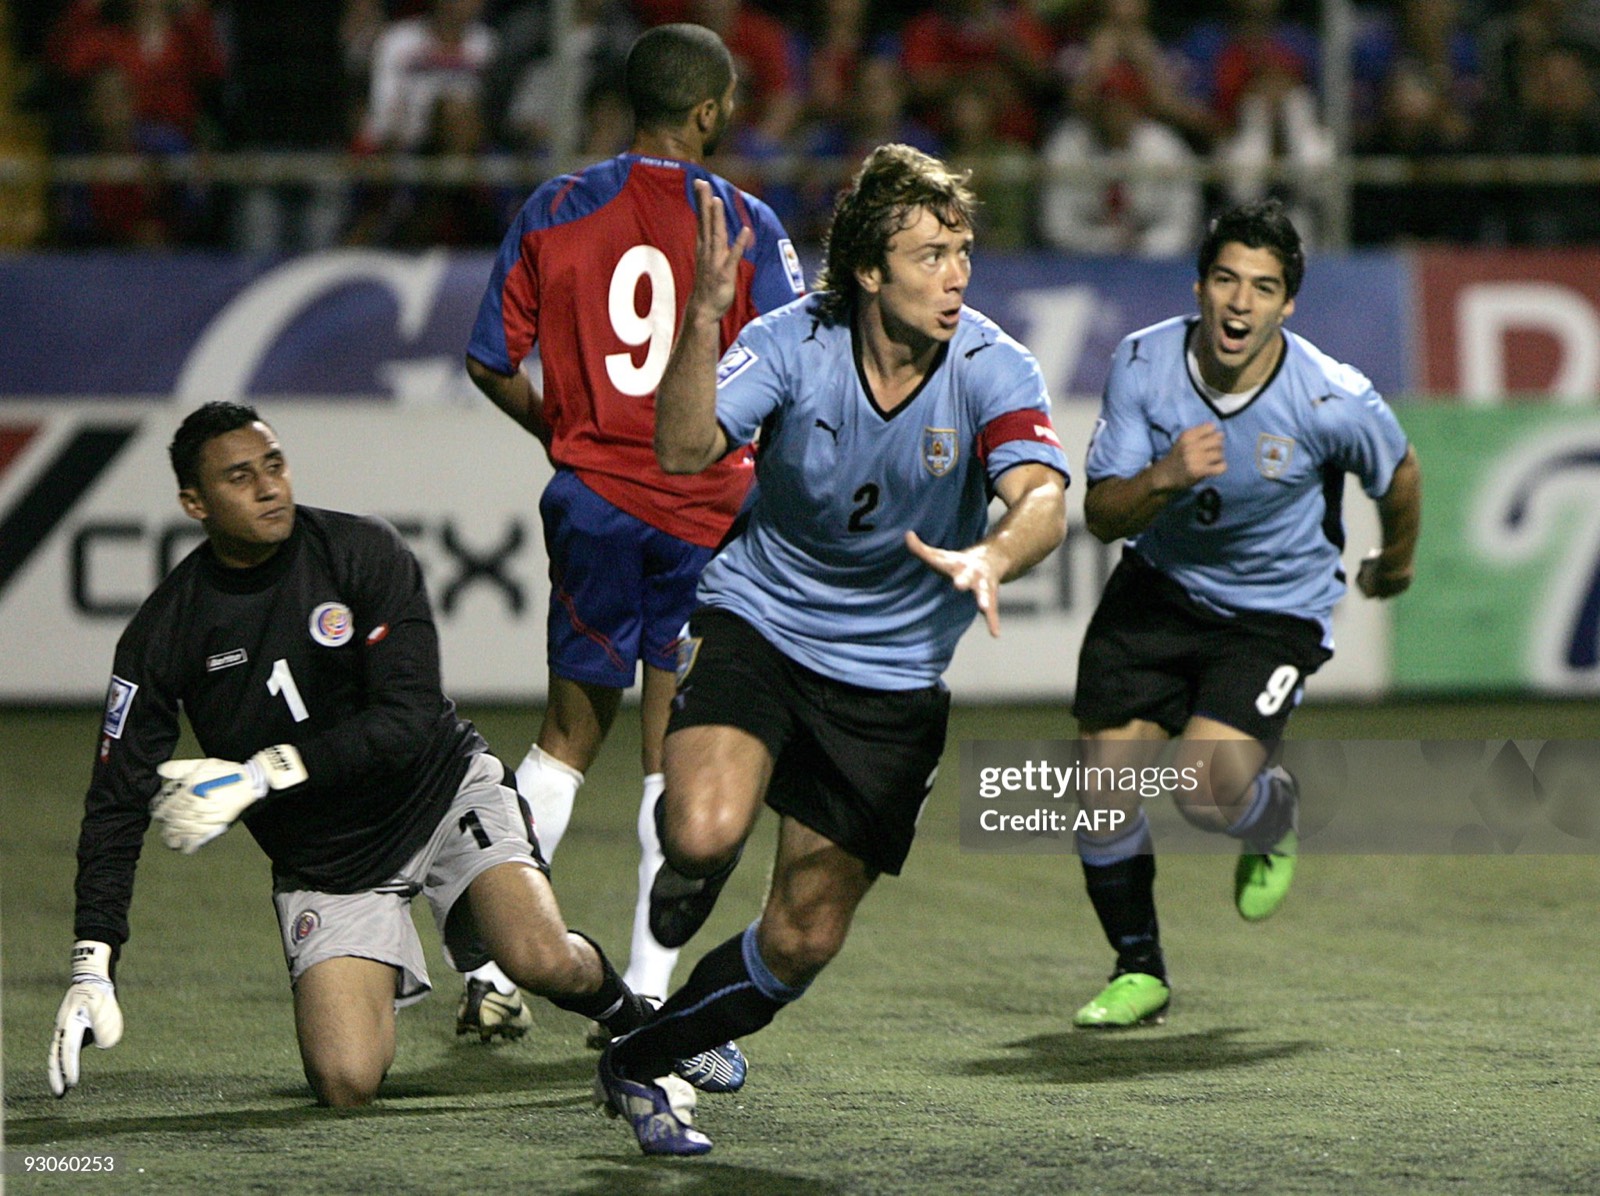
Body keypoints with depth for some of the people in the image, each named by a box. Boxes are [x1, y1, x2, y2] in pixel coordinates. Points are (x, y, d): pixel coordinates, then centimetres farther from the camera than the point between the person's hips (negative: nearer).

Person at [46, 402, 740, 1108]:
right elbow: (117, 804, -8)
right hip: (321, 860, 1)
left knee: (541, 961, -28)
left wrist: (260, 776, -31)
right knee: (345, 1084, -17)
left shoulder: (363, 552, -15)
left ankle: (629, 1012, 9)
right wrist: (93, 970, -19)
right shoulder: (160, 636, -11)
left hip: (442, 788, -1)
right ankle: (374, 989, 20)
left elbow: (409, 720, -22)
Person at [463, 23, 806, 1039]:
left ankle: (493, 966, 8)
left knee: (570, 736, 15)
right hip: (707, 511, -2)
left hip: (594, 499, 2)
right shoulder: (748, 224, -6)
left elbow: (490, 365, 4)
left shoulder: (554, 213, 1)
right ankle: (647, 993, 2)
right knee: (677, 754, 5)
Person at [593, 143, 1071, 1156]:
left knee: (801, 944, 3)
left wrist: (990, 557, -55)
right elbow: (685, 452, -25)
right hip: (758, 623, -1)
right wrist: (704, 316, -39)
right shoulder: (796, 341, -14)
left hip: (892, 676, 1)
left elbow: (1043, 500, -33)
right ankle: (688, 876, 7)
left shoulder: (991, 369, -17)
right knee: (708, 833, -31)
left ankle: (641, 1065, 28)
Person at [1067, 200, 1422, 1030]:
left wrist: (1395, 563, 19)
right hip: (1157, 588, 3)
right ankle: (1139, 972, 18)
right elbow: (1101, 516, -13)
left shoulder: (1334, 402, -23)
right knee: (1103, 777, -4)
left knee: (1209, 792, -21)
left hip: (1275, 611, -3)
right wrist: (1163, 477, -34)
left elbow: (1399, 476, 0)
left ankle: (1276, 818, 19)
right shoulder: (1142, 364, -15)